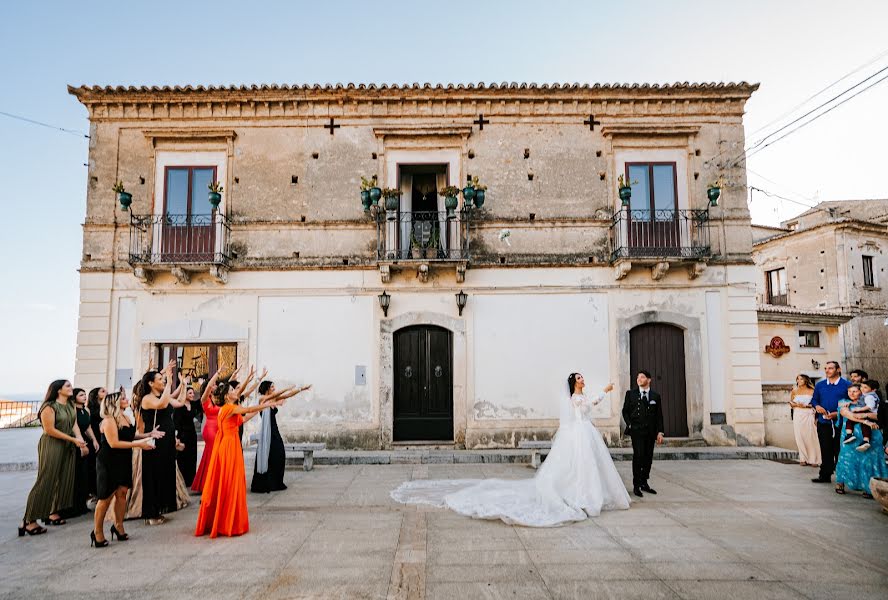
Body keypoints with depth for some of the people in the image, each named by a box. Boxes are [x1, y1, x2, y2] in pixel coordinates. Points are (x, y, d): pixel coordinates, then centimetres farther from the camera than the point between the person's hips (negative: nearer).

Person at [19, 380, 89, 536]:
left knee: (63, 480, 7)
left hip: (68, 447, 7)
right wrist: (74, 440, -16)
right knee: (45, 482, -6)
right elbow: (50, 430, -17)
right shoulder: (49, 407, -12)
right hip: (51, 446, -7)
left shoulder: (70, 406, 10)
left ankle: (52, 512, 18)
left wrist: (81, 443, -11)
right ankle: (29, 521, 0)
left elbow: (75, 425, 5)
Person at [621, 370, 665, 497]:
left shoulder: (656, 396, 11)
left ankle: (644, 483, 19)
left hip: (650, 431, 3)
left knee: (648, 457, 5)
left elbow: (659, 415, 9)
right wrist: (629, 425, -2)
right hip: (637, 430, -3)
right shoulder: (631, 394, 7)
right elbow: (625, 411, 9)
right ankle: (636, 485, -5)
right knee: (638, 456, -11)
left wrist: (659, 431, 2)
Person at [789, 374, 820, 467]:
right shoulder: (794, 391, 9)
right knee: (800, 437, 1)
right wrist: (796, 405, -7)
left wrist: (806, 405, -14)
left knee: (810, 437, -4)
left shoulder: (811, 391, 0)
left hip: (808, 415, -3)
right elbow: (791, 403, 12)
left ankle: (813, 459, 5)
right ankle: (803, 459, 7)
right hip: (798, 415, 3)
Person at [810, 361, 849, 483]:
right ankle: (825, 475, 10)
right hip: (823, 422, 3)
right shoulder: (820, 385, 10)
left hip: (840, 422, -3)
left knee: (839, 450, 4)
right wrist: (817, 406, -5)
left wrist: (838, 413, -13)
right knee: (826, 450, 6)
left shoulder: (846, 385, -2)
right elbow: (814, 399, 17)